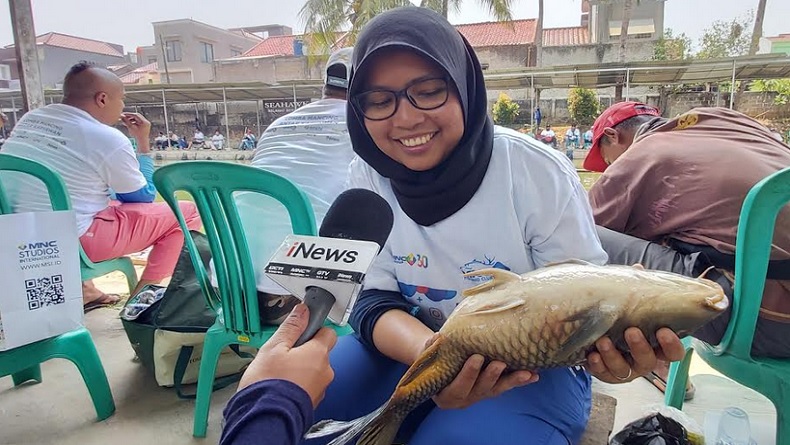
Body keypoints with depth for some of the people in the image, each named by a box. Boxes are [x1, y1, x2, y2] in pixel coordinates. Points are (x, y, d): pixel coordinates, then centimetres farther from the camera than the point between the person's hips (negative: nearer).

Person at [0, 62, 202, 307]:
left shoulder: (30, 119, 8)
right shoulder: (109, 139, -12)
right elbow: (144, 197, 1)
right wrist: (144, 143, 6)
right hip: (71, 242, -8)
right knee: (186, 212, -2)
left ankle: (79, 289, 28)